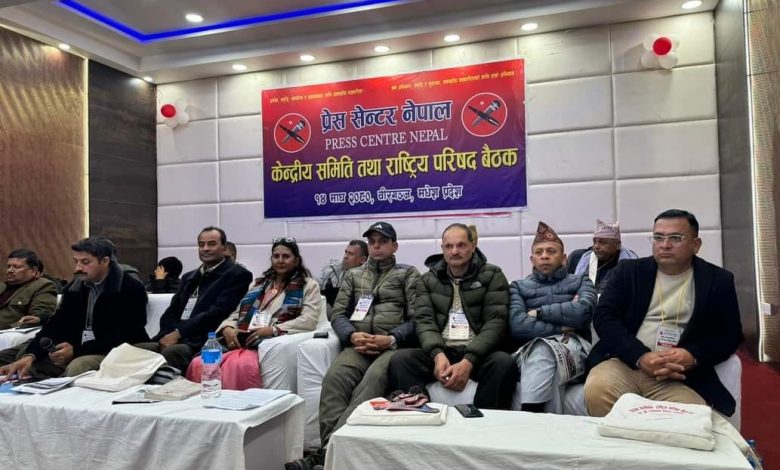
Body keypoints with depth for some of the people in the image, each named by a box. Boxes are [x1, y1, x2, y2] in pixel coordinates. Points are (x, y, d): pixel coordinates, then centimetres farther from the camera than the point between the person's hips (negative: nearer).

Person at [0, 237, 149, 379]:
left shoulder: (131, 288, -13)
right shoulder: (75, 286, 8)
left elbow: (123, 337, -18)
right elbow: (57, 324, 0)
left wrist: (76, 350, -23)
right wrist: (30, 355, -18)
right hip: (75, 350, 7)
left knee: (78, 367, -34)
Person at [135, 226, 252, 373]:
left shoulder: (238, 275, 2)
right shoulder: (189, 277, 26)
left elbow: (218, 312, -9)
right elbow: (171, 313, 18)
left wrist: (179, 332, -12)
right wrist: (168, 334, -4)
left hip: (204, 343, -6)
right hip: (171, 339, 7)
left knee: (171, 352, -34)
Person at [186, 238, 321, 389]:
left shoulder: (308, 285, 11)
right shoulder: (260, 283, 26)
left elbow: (309, 320, -4)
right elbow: (238, 313, 23)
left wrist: (272, 329, -15)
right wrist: (227, 328, -1)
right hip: (241, 344, 5)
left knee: (240, 365, -37)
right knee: (198, 364, -23)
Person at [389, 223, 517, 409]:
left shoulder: (492, 275, 6)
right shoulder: (428, 280, 14)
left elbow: (495, 323, -5)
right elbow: (424, 321, 1)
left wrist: (468, 361, -20)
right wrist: (438, 354, -21)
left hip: (478, 354, -1)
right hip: (440, 352, 2)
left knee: (503, 362, -33)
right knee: (400, 359, -25)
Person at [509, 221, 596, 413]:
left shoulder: (580, 282, 20)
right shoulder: (518, 287, 19)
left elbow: (582, 312, -6)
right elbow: (518, 326, -3)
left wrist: (538, 313, -1)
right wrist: (561, 327, -6)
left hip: (573, 348, 0)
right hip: (531, 350, 1)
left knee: (543, 352, -35)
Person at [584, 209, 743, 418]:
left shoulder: (718, 280, 9)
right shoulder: (629, 270, 8)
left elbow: (731, 333, 7)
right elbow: (603, 316, 0)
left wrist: (693, 356, -14)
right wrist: (640, 356, -16)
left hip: (682, 376, 0)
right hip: (625, 363, 1)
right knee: (596, 391, -29)